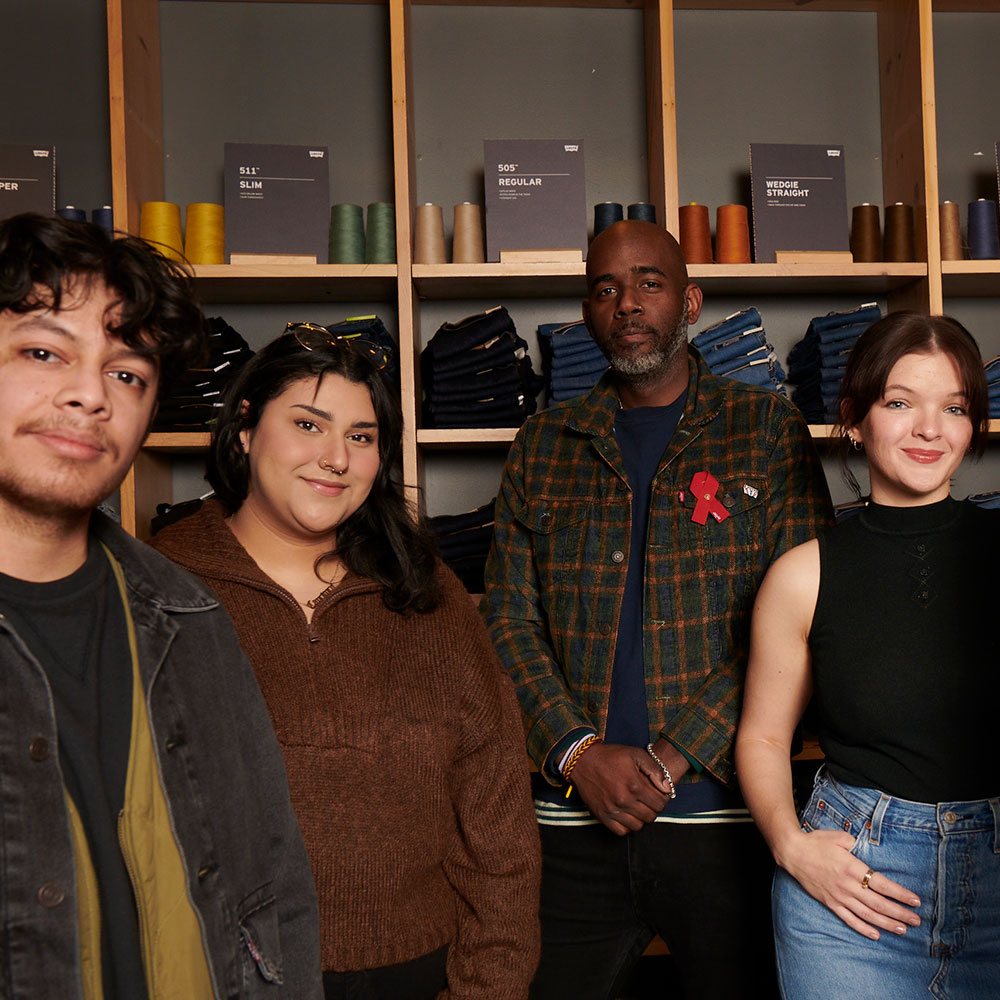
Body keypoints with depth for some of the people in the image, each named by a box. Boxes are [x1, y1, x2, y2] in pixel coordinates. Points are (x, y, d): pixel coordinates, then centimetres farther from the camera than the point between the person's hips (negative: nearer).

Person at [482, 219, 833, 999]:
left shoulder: (766, 429, 4)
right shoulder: (543, 446, 11)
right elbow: (510, 622, 6)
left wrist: (675, 756, -12)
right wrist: (578, 753, -9)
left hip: (725, 815, -1)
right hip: (577, 820, 2)